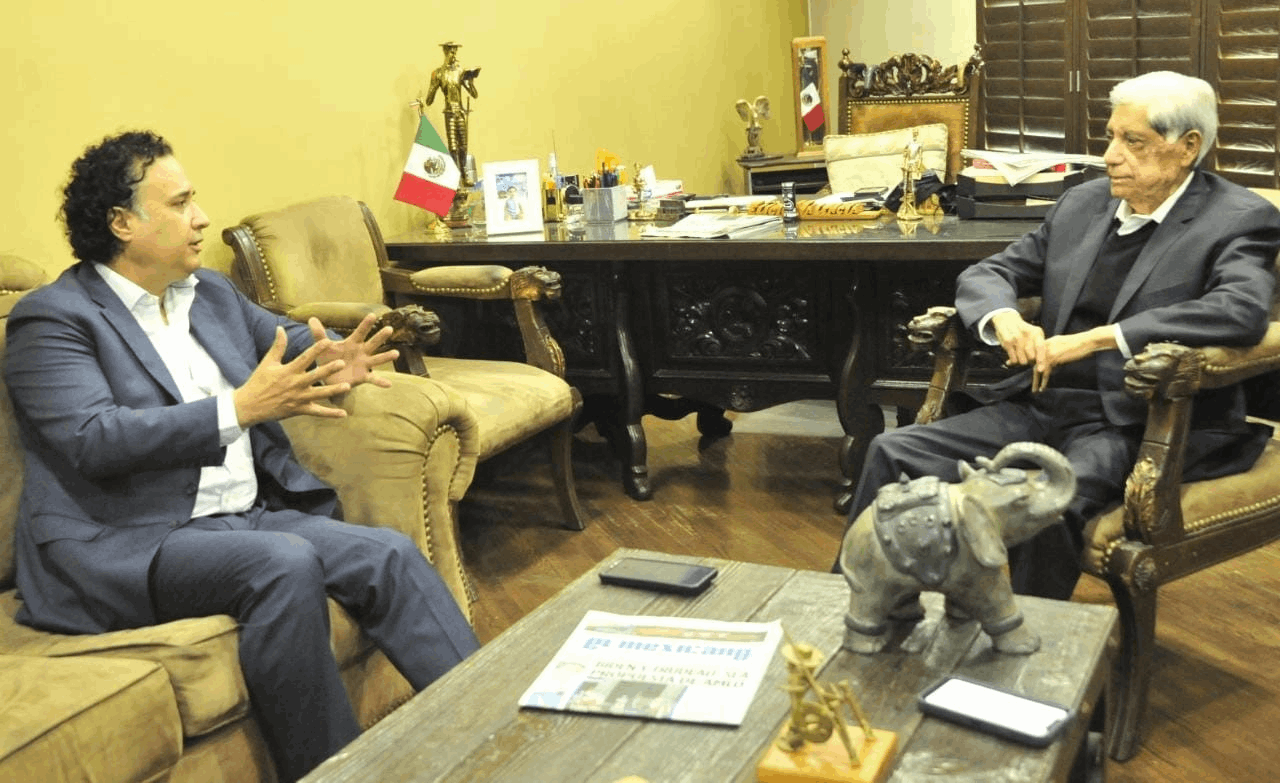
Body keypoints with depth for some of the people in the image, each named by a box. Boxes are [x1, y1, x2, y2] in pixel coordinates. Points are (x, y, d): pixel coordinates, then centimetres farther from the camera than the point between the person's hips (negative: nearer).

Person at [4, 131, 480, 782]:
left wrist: (335, 360, 0)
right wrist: (240, 409, -26)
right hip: (127, 545, -7)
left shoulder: (212, 293, 18)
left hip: (249, 515, 7)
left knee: (390, 554, -15)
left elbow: (287, 338, 27)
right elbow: (93, 440, -19)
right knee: (286, 563, -33)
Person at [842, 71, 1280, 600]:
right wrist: (1004, 318, -10)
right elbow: (987, 273, 15)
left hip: (1136, 424, -6)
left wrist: (1091, 339, -25)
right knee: (893, 454, -9)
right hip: (1044, 407, 6)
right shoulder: (1082, 204, 14)